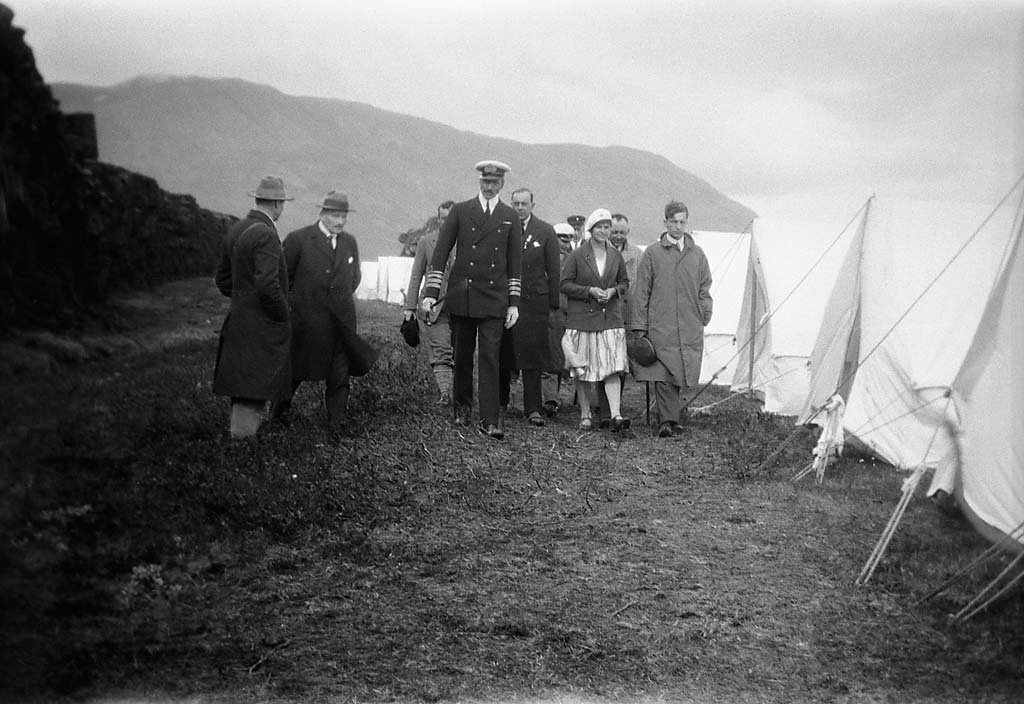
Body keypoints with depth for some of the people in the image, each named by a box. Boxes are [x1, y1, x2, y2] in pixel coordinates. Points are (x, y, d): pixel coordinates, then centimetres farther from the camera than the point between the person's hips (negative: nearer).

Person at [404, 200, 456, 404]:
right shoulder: (426, 241, 7)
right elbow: (416, 276, 10)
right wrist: (410, 306, 6)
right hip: (433, 305, -1)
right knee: (440, 351, -10)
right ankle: (444, 392, -15)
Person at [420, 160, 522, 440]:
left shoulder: (510, 217, 8)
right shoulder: (460, 211, 6)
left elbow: (515, 264, 9)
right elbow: (441, 252, 3)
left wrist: (514, 302, 2)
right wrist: (431, 291, -4)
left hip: (494, 300, 0)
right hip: (461, 297, 0)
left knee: (490, 359, -5)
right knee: (462, 356, 9)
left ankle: (489, 421, -4)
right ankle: (461, 409, 27)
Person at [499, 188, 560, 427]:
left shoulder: (545, 232, 5)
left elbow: (553, 271, 5)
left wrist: (553, 306, 1)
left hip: (534, 302, -1)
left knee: (532, 356, -3)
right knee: (501, 355, 7)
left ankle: (533, 409, 1)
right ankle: (499, 403, 23)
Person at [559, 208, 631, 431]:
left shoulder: (615, 256, 7)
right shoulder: (577, 255, -3)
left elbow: (624, 282, 17)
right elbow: (565, 285, -3)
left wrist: (614, 290, -4)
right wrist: (589, 291, -15)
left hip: (610, 318, 2)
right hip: (582, 319, -2)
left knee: (613, 367, -9)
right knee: (582, 370, 5)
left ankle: (616, 415, -13)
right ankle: (585, 415, 16)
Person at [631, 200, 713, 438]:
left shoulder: (697, 254, 12)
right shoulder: (652, 253, 4)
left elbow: (704, 288, 18)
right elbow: (641, 292, 3)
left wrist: (705, 315, 6)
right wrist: (639, 326, -1)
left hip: (690, 329, 3)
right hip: (660, 327, -3)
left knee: (680, 375, 5)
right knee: (664, 375, -10)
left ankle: (669, 419, 16)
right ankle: (668, 422, -8)